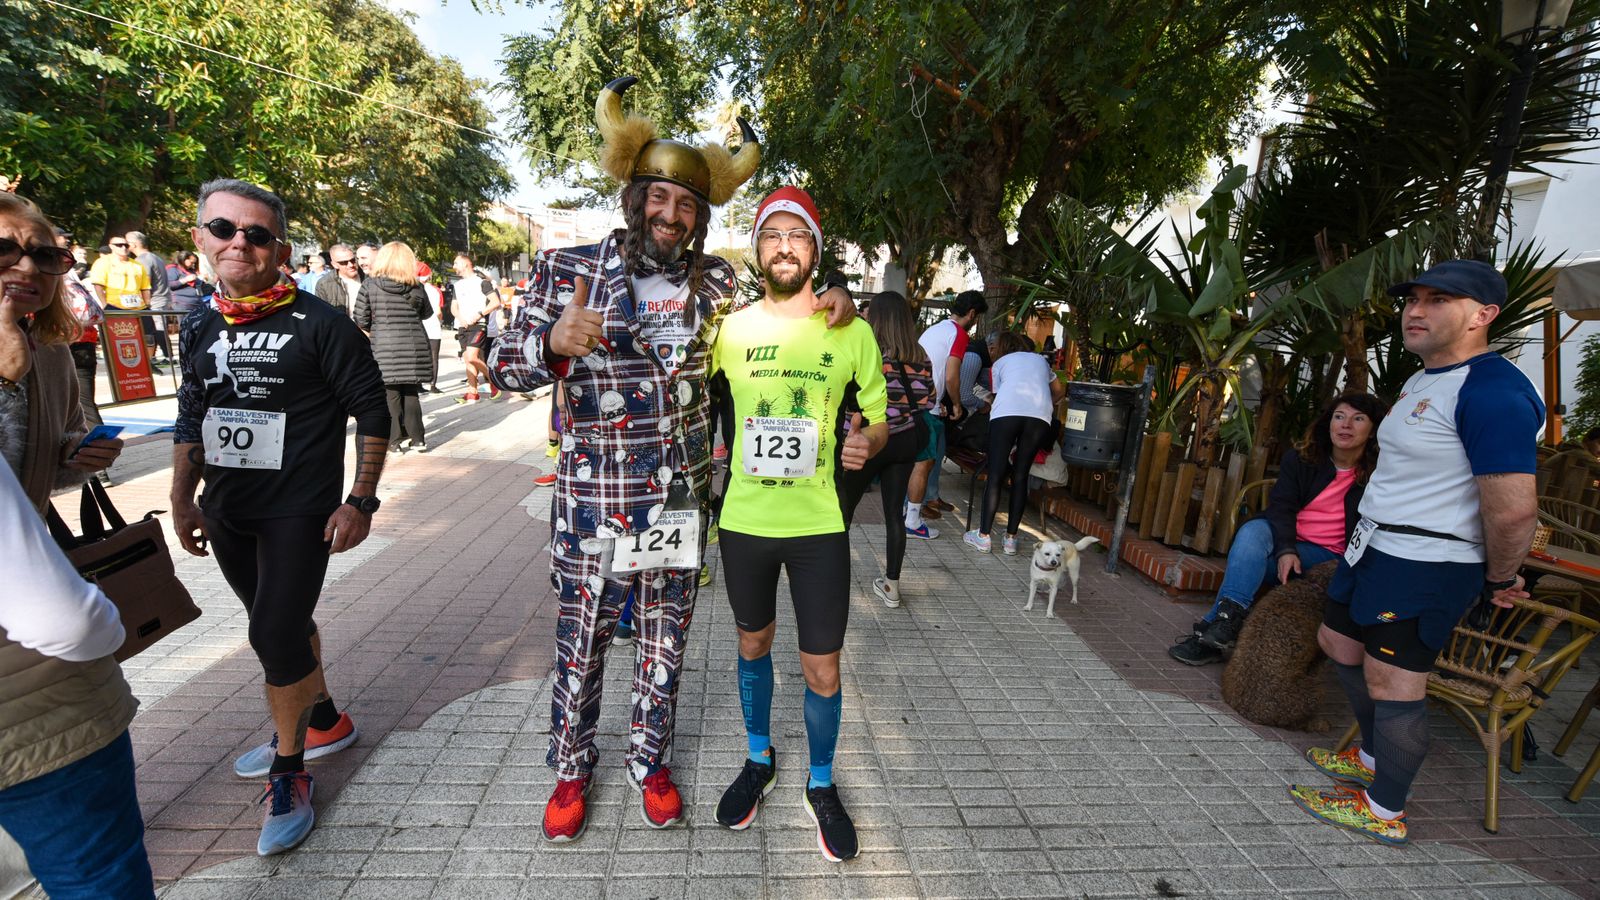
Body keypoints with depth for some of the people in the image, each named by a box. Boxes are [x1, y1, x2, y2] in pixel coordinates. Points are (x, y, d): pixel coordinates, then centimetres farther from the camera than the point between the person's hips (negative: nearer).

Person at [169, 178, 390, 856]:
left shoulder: (320, 325, -12)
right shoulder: (197, 328, 6)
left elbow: (371, 412, -11)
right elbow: (191, 418, 17)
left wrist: (361, 502, -15)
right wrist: (182, 499, 13)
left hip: (299, 512, -6)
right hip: (226, 514, 7)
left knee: (277, 633, -8)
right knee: (283, 624, 18)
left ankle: (289, 773, 13)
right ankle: (324, 723, 40)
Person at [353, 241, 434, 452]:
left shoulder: (369, 285, -2)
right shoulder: (416, 287, 2)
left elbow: (360, 320, -1)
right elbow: (427, 313, 17)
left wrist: (373, 328, 19)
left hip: (384, 348, -2)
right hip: (414, 347, 2)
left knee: (390, 393, 6)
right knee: (411, 393, 11)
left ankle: (394, 439, 9)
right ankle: (417, 438, 14)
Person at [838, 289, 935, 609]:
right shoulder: (920, 357, 1)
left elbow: (861, 408, -18)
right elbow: (927, 402, 1)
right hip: (905, 441, 5)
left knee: (842, 507, 12)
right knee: (895, 512, 11)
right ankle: (891, 585, 19)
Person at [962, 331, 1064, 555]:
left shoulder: (1000, 363, 27)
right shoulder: (1041, 360, 35)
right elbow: (1060, 390, 46)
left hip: (1006, 412, -2)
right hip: (1040, 416, 2)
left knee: (996, 475, 0)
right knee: (1020, 476, 9)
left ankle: (983, 536, 1)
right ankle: (1011, 539, 10)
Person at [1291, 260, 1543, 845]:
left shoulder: (1493, 392, -21)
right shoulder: (1423, 381, 12)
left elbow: (1514, 509, -25)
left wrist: (1498, 581, -10)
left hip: (1426, 568, -11)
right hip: (1375, 548, 11)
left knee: (1393, 684, 0)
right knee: (1339, 643, 22)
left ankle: (1384, 813, 19)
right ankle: (1372, 759, 42)